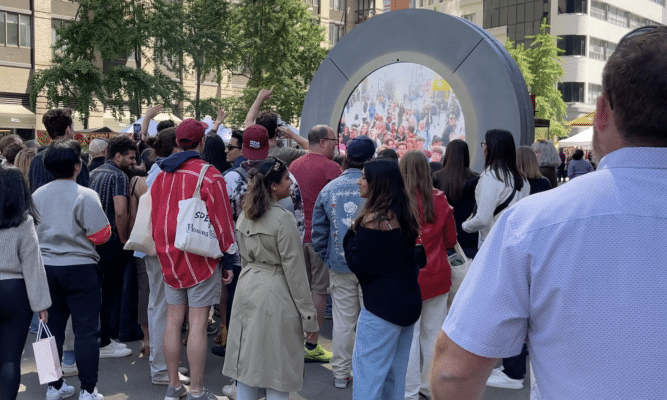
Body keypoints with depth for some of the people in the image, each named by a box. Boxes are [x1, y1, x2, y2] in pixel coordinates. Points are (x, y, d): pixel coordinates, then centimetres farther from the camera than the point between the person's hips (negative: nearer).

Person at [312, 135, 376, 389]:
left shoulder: (329, 189, 0)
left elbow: (318, 232, 5)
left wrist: (327, 258, 16)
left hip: (340, 266, 3)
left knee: (343, 320, 11)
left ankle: (341, 374, 21)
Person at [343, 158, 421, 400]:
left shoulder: (373, 219, -18)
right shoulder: (407, 215, 5)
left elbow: (357, 263, -16)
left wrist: (351, 235, -2)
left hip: (382, 305, -8)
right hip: (410, 300, 8)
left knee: (367, 371, 1)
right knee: (396, 372, 18)